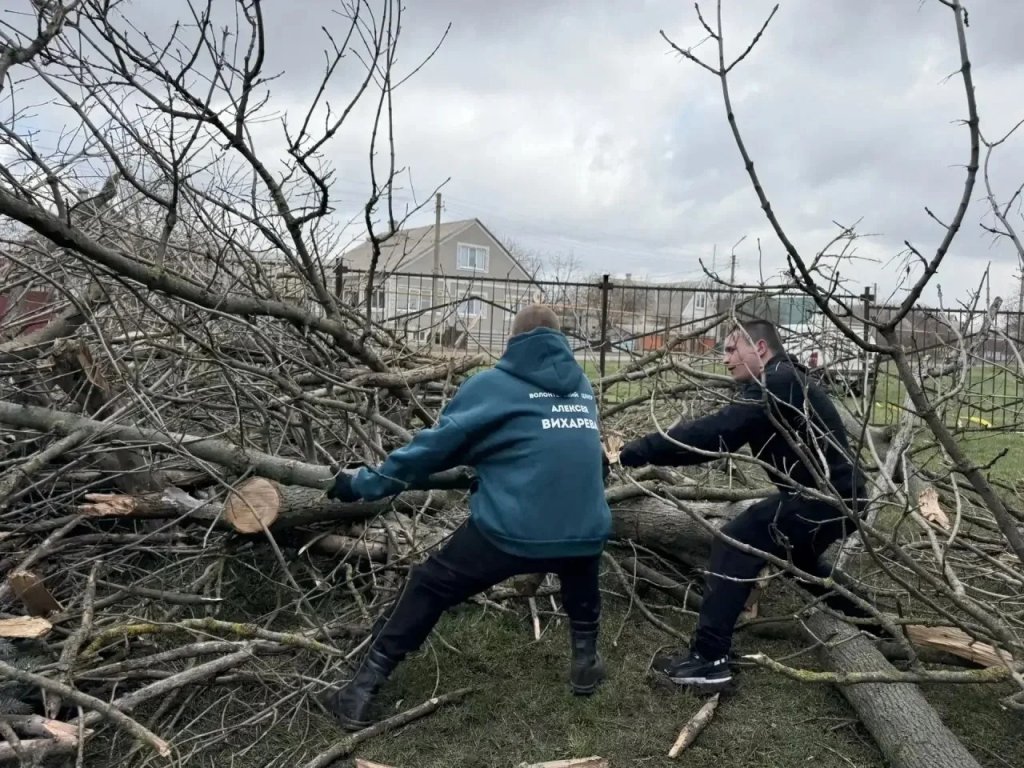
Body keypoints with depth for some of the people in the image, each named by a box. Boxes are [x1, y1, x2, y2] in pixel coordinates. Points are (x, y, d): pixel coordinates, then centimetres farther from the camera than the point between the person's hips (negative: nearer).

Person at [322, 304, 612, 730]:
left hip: (511, 531, -4)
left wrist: (362, 484, 12)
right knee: (580, 570, 40)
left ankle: (362, 691, 19)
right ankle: (585, 660, 41)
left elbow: (435, 446, 2)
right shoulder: (581, 386, 16)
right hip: (586, 532, 4)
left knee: (427, 587, 15)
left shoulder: (492, 385, 2)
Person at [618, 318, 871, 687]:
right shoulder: (782, 383, 15)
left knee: (735, 543, -14)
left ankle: (709, 659, -14)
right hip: (836, 495, 11)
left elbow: (714, 432, -27)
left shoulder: (776, 384, -17)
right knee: (797, 557, 32)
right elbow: (720, 435, 12)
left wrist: (639, 450, -25)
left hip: (825, 496, -11)